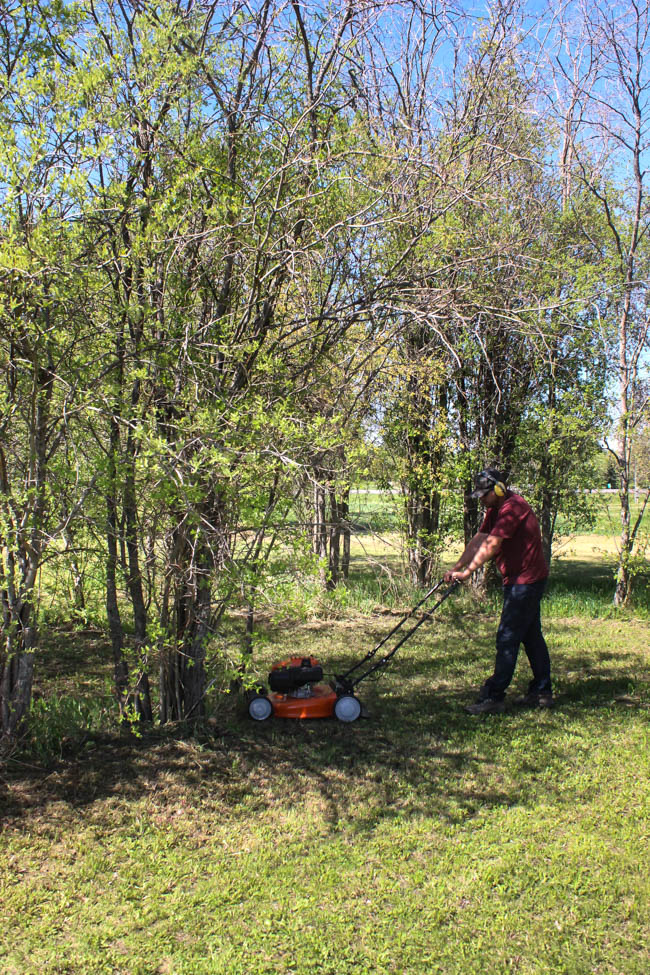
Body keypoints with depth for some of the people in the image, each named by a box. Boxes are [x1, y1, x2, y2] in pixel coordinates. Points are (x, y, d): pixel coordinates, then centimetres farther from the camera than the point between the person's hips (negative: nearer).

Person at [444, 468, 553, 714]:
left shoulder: (513, 507, -21)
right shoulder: (495, 509, 11)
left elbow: (491, 545, -25)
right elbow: (478, 539, 8)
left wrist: (467, 572, -24)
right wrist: (456, 568, 1)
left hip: (525, 581, -11)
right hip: (518, 580, 11)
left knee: (507, 638, -8)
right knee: (531, 636, 15)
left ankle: (493, 696, -3)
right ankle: (542, 692, 24)